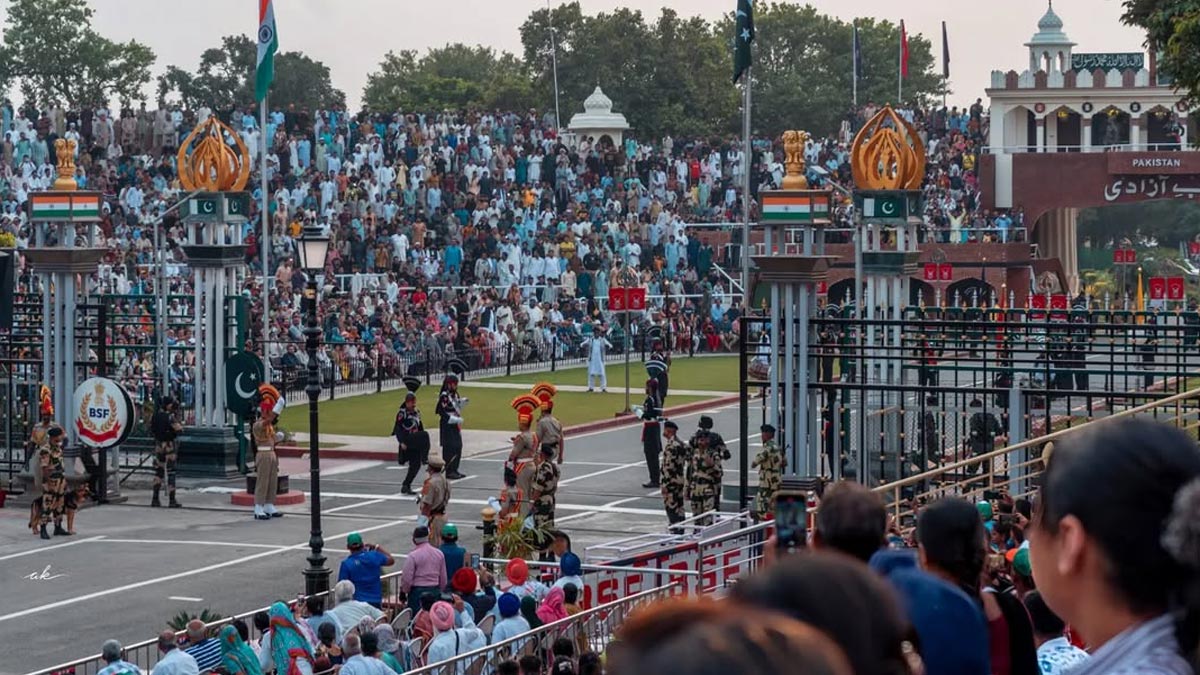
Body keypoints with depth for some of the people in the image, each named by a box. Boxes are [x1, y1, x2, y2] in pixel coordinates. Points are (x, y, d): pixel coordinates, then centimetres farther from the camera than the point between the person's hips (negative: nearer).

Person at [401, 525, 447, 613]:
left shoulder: (413, 556, -12)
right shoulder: (439, 554, 4)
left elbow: (407, 579, -10)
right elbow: (443, 578, 10)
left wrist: (403, 592, 6)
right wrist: (440, 591, 23)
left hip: (417, 592, -5)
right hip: (435, 591, 5)